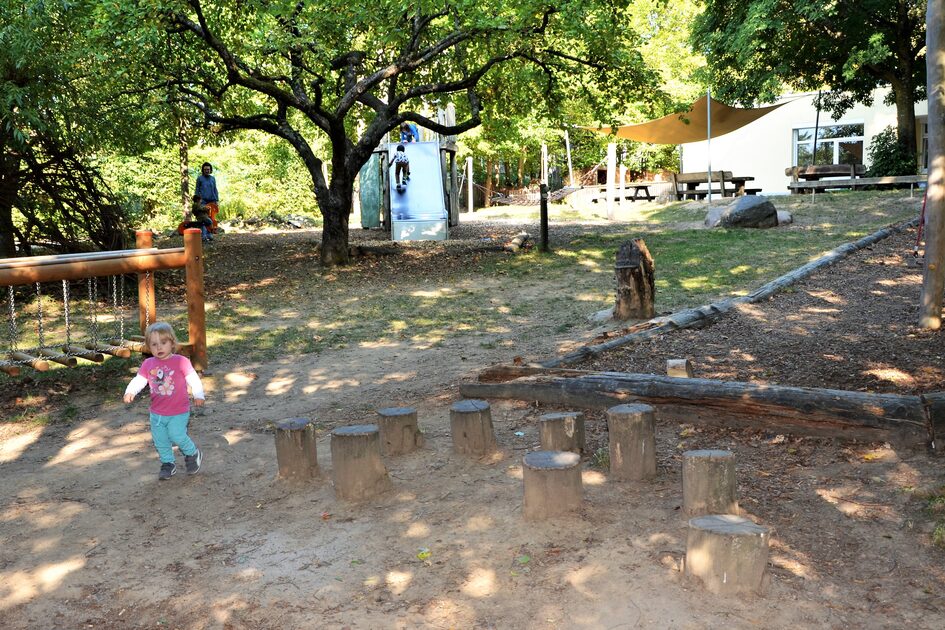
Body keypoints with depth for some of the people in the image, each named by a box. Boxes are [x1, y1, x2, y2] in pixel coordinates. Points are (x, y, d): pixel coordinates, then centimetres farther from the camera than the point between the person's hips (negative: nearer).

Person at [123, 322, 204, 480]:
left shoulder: (181, 361, -11)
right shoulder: (148, 364, 0)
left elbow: (193, 379, -10)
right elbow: (138, 380, -2)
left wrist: (198, 395, -20)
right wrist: (130, 391, -20)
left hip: (179, 412, -5)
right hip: (157, 413, 5)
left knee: (177, 436, -12)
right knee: (160, 440, 12)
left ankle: (192, 454, 16)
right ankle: (168, 464, 31)